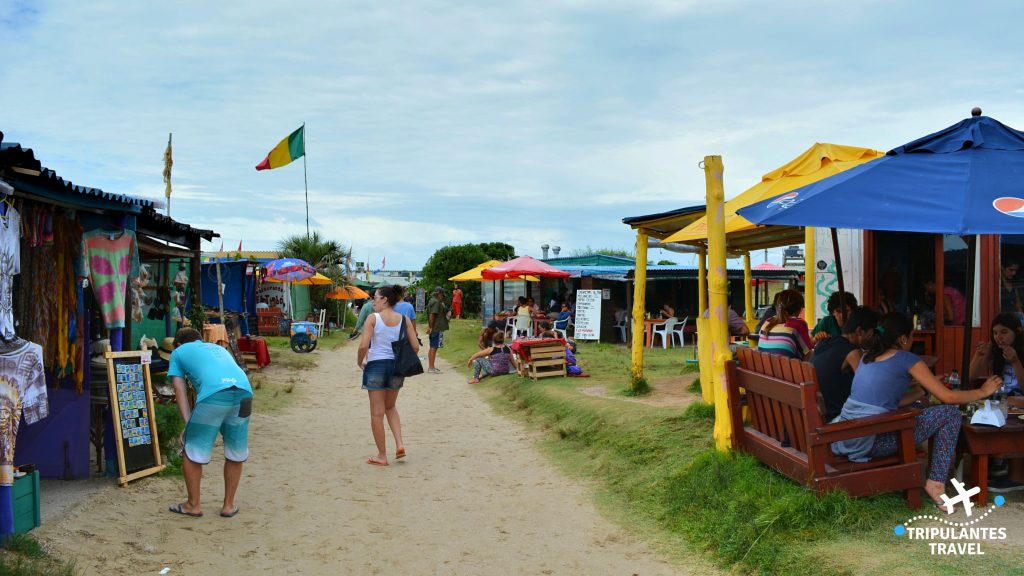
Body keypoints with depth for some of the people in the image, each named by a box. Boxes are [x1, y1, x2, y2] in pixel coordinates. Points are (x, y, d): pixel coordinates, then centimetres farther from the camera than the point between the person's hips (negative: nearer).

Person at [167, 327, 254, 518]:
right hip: (243, 393, 5)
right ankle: (229, 505, 30)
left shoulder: (178, 352, 27)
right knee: (236, 455, 19)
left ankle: (193, 505, 25)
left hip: (214, 395, -5)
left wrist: (188, 424, 11)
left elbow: (180, 390, 16)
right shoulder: (218, 348, 39)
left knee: (191, 452, 14)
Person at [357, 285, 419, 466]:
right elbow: (415, 347, -2)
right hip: (396, 367, 4)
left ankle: (382, 456, 12)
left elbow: (363, 345, -17)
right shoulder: (404, 319, 1)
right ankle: (399, 444, 9)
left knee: (377, 413, 7)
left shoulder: (373, 318, -9)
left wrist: (359, 362, 1)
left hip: (376, 365, -4)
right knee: (390, 407, 25)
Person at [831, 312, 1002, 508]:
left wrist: (927, 388, 31)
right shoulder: (906, 359, -2)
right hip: (873, 441, -8)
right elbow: (948, 397, 1)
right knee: (950, 414, 3)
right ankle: (936, 482, 4)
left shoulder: (868, 357, 18)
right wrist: (983, 391, 16)